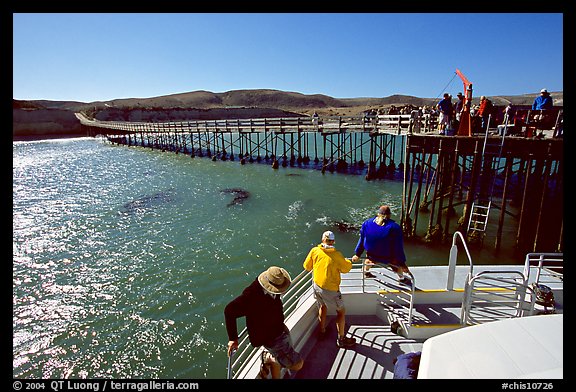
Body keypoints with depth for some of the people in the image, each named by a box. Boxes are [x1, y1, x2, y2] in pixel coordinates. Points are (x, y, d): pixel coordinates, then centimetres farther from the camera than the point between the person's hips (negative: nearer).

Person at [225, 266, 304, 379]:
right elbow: (229, 311, -28)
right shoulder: (251, 296, -35)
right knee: (298, 364, -7)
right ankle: (268, 358, 11)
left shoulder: (272, 290, -11)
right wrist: (233, 338, -24)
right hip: (270, 339, -8)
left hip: (281, 329, 8)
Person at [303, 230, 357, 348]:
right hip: (330, 289, -5)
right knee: (341, 311, 13)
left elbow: (307, 267, 4)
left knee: (323, 306, 29)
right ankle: (341, 339, 21)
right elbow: (346, 269, -6)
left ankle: (322, 331, 44)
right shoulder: (336, 254, -20)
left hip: (316, 285, 6)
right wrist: (348, 262, 14)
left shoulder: (314, 251, -7)